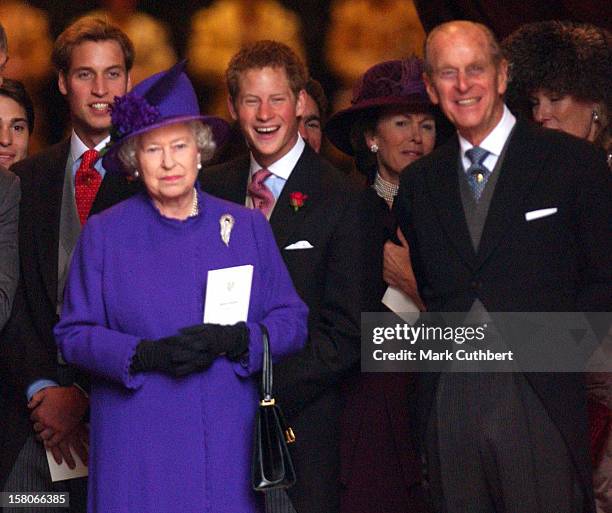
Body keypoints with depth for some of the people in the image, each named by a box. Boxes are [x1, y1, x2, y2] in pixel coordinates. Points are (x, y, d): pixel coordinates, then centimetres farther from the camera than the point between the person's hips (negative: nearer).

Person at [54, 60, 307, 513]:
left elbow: (292, 321, 8)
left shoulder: (248, 227, 10)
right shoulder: (104, 234, 5)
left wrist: (233, 340, -13)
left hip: (229, 439, 1)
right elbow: (73, 335, 3)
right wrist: (146, 354, -15)